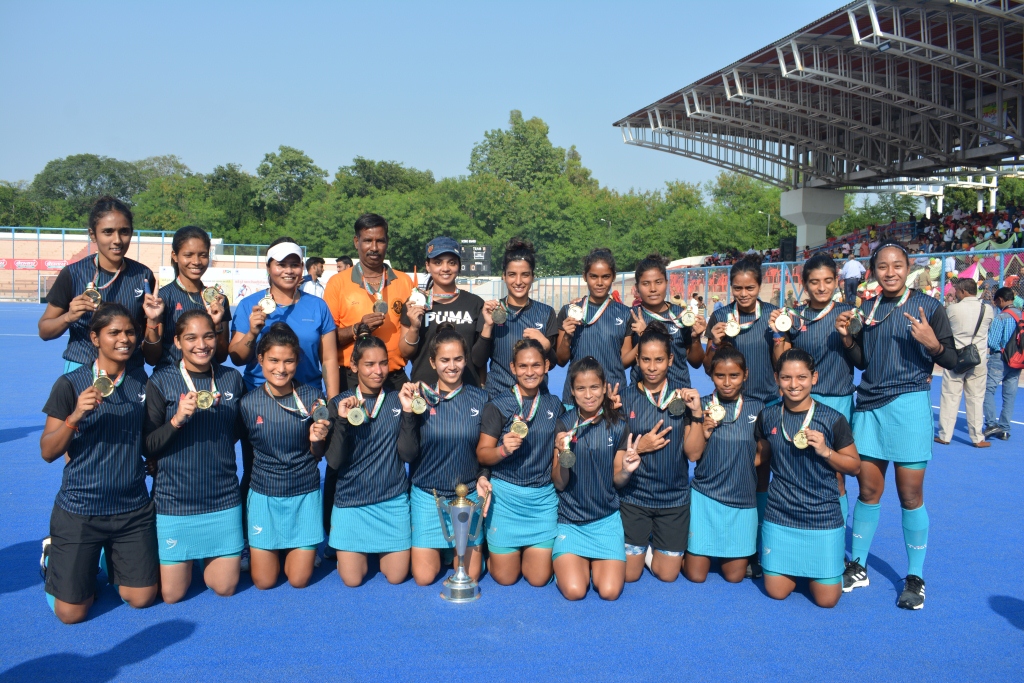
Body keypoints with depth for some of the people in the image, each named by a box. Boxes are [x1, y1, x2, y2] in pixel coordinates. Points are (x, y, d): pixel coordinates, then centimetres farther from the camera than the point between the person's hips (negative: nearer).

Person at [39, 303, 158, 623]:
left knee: (142, 598, 6)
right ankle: (54, 556, 31)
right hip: (80, 510, -3)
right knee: (71, 612, 2)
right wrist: (75, 416, -25)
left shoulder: (140, 380, 2)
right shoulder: (70, 385, -10)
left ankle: (110, 560, 34)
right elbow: (48, 452, -11)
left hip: (134, 508, 4)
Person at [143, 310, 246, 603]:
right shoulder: (161, 381, -7)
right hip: (174, 498, -2)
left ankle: (206, 555, 38)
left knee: (225, 587, 8)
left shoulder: (232, 379, 2)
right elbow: (147, 447, -10)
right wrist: (177, 420, -25)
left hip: (223, 496, 3)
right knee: (172, 594, 5)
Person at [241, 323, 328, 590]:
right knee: (264, 582, 8)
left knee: (299, 580, 6)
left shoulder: (313, 397, -11)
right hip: (264, 495, 0)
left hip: (304, 494, 0)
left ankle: (301, 550, 38)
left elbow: (318, 455, -2)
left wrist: (316, 440, -22)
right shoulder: (248, 403, -10)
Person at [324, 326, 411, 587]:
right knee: (352, 580, 1)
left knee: (396, 577, 2)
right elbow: (334, 462, -10)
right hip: (352, 500, -1)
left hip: (393, 499, 1)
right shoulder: (340, 404, -3)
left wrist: (408, 412, -19)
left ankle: (380, 550, 34)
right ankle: (360, 551, 33)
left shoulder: (397, 399, -1)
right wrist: (343, 421, -23)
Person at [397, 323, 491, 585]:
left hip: (469, 495, 1)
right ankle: (439, 549, 33)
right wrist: (408, 414, -22)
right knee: (424, 577, 1)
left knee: (469, 577, 3)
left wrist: (483, 477, -13)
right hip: (427, 495, 0)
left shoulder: (480, 398, -4)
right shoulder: (421, 398, -7)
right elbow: (407, 455, -11)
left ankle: (458, 550, 35)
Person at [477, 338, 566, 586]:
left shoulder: (555, 406, 6)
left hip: (544, 496, 3)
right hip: (506, 494, -3)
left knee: (539, 578, 3)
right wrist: (503, 449, -25)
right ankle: (493, 549, 35)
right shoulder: (498, 406, -5)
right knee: (505, 577, 4)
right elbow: (482, 454, -7)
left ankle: (527, 549, 34)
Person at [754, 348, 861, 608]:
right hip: (779, 516, 2)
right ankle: (797, 569, 36)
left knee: (826, 599, 0)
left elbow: (854, 466, -2)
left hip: (823, 518, -2)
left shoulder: (833, 420, -10)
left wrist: (825, 451, -17)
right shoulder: (768, 417, -1)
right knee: (776, 592, 5)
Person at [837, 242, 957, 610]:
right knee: (868, 489, 7)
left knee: (910, 495, 0)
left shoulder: (928, 306, -2)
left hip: (909, 405, -3)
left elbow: (952, 360, -2)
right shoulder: (867, 309, 10)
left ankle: (915, 578, 15)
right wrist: (847, 337, -1)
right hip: (869, 406, 4)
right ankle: (857, 567, 21)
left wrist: (932, 344, -22)